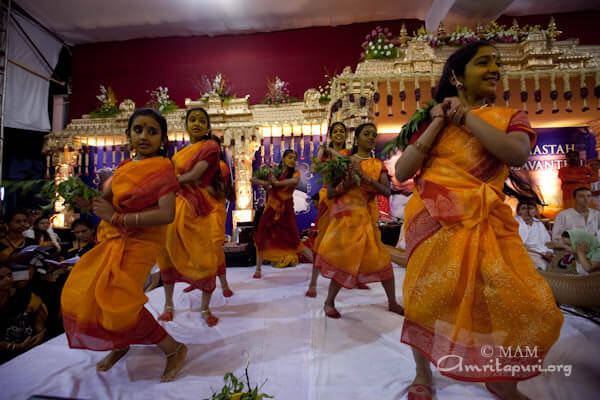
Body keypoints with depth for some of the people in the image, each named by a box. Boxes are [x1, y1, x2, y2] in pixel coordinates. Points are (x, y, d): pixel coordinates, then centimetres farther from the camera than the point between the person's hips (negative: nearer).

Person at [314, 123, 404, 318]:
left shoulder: (378, 165, 9)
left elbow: (386, 191, -6)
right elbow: (329, 193, -2)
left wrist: (366, 177, -18)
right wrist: (346, 185, -20)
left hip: (368, 217, 3)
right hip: (346, 216, -3)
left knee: (381, 258, 6)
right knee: (344, 258, -2)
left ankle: (392, 303, 25)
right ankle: (329, 302, 18)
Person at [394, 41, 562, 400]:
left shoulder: (510, 117, 12)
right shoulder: (432, 120, 8)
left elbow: (518, 154, -12)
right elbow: (402, 172, -4)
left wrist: (464, 116, -6)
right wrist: (439, 123, -5)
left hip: (487, 222, 2)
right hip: (435, 221, -1)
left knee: (520, 304, 0)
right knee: (428, 299, 3)